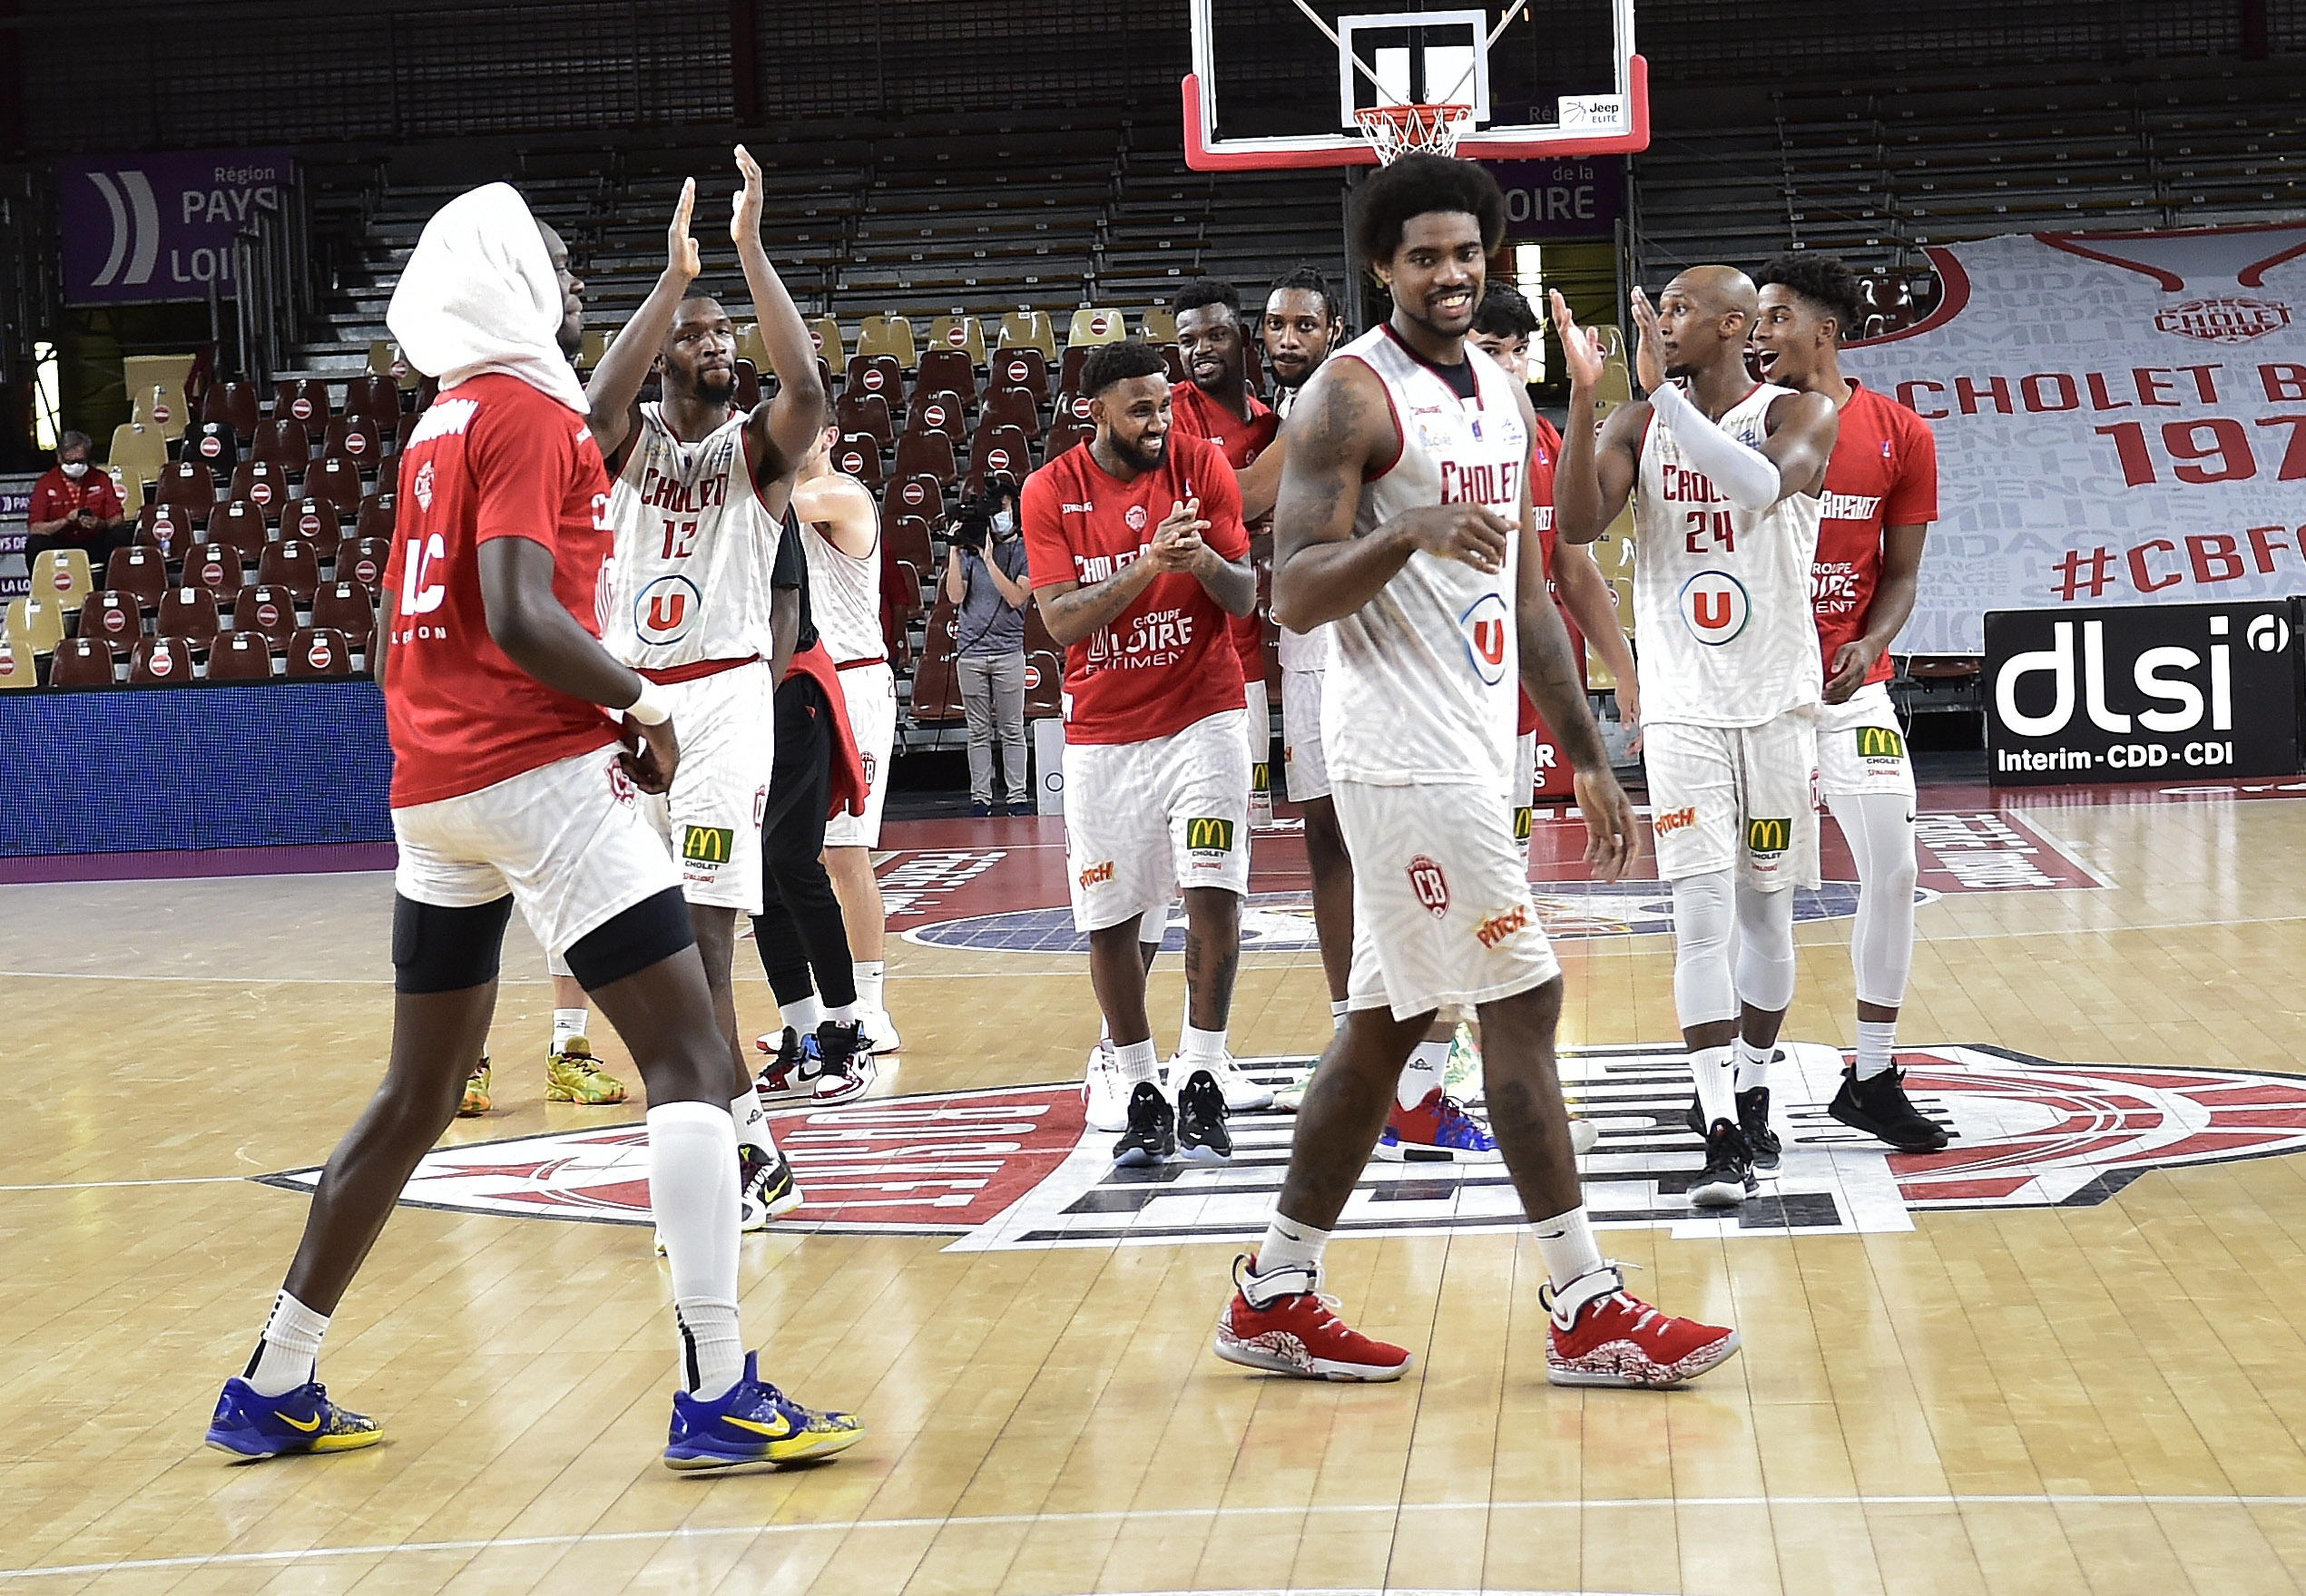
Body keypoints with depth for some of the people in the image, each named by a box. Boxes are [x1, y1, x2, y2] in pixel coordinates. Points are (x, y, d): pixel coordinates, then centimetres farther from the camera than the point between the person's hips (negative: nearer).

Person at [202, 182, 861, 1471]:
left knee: (420, 1095, 16)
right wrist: (645, 704, -9)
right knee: (691, 1059, -7)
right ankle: (719, 1393, -14)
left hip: (429, 786, 9)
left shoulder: (441, 427, 19)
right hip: (536, 772, -9)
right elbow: (522, 618, -21)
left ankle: (273, 1388, 21)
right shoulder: (532, 416, -8)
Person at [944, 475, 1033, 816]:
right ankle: (980, 797, 11)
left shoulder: (1025, 551, -1)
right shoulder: (970, 549, 6)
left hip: (1009, 650, -2)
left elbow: (1017, 597, -13)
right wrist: (955, 551, -7)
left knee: (1012, 730, 3)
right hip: (971, 649, 2)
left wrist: (989, 559, -17)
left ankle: (1017, 796, 7)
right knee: (978, 732, 7)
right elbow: (955, 596, -2)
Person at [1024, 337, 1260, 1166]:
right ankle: (1138, 1090, 15)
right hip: (1104, 731, 1)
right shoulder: (1052, 490, -5)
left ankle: (1201, 1080, -5)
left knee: (1215, 893, -13)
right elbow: (1062, 620, -12)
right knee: (1108, 917, 3)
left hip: (1202, 715, 0)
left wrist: (1204, 560, -26)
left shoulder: (1202, 465, -3)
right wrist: (1147, 566, -26)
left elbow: (1246, 598, -3)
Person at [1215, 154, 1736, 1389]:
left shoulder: (1503, 398, 16)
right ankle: (1587, 1310, -4)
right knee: (1522, 1003, -9)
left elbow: (1526, 602, 20)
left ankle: (1276, 1298, 17)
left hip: (1469, 751, 9)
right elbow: (1293, 595, -16)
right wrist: (1412, 534, -32)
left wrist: (1588, 760, 17)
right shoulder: (1352, 397, -10)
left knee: (1386, 1023, 10)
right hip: (1405, 756, -9)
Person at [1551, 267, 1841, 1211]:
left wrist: (1664, 388, -30)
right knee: (1701, 918, -9)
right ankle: (1723, 1138, -12)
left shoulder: (1799, 415, -5)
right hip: (1682, 708, 1)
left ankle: (1752, 1096, 30)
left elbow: (1763, 485, -28)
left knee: (1765, 912, 11)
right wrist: (1583, 394, -20)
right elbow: (1577, 525, -11)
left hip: (1778, 705, -1)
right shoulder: (1638, 424, 4)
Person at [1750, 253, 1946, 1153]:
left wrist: (1869, 645, -11)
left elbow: (1901, 571, 6)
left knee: (1892, 871, -3)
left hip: (1850, 685, 1)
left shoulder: (1900, 436, 1)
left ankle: (1873, 1078, 10)